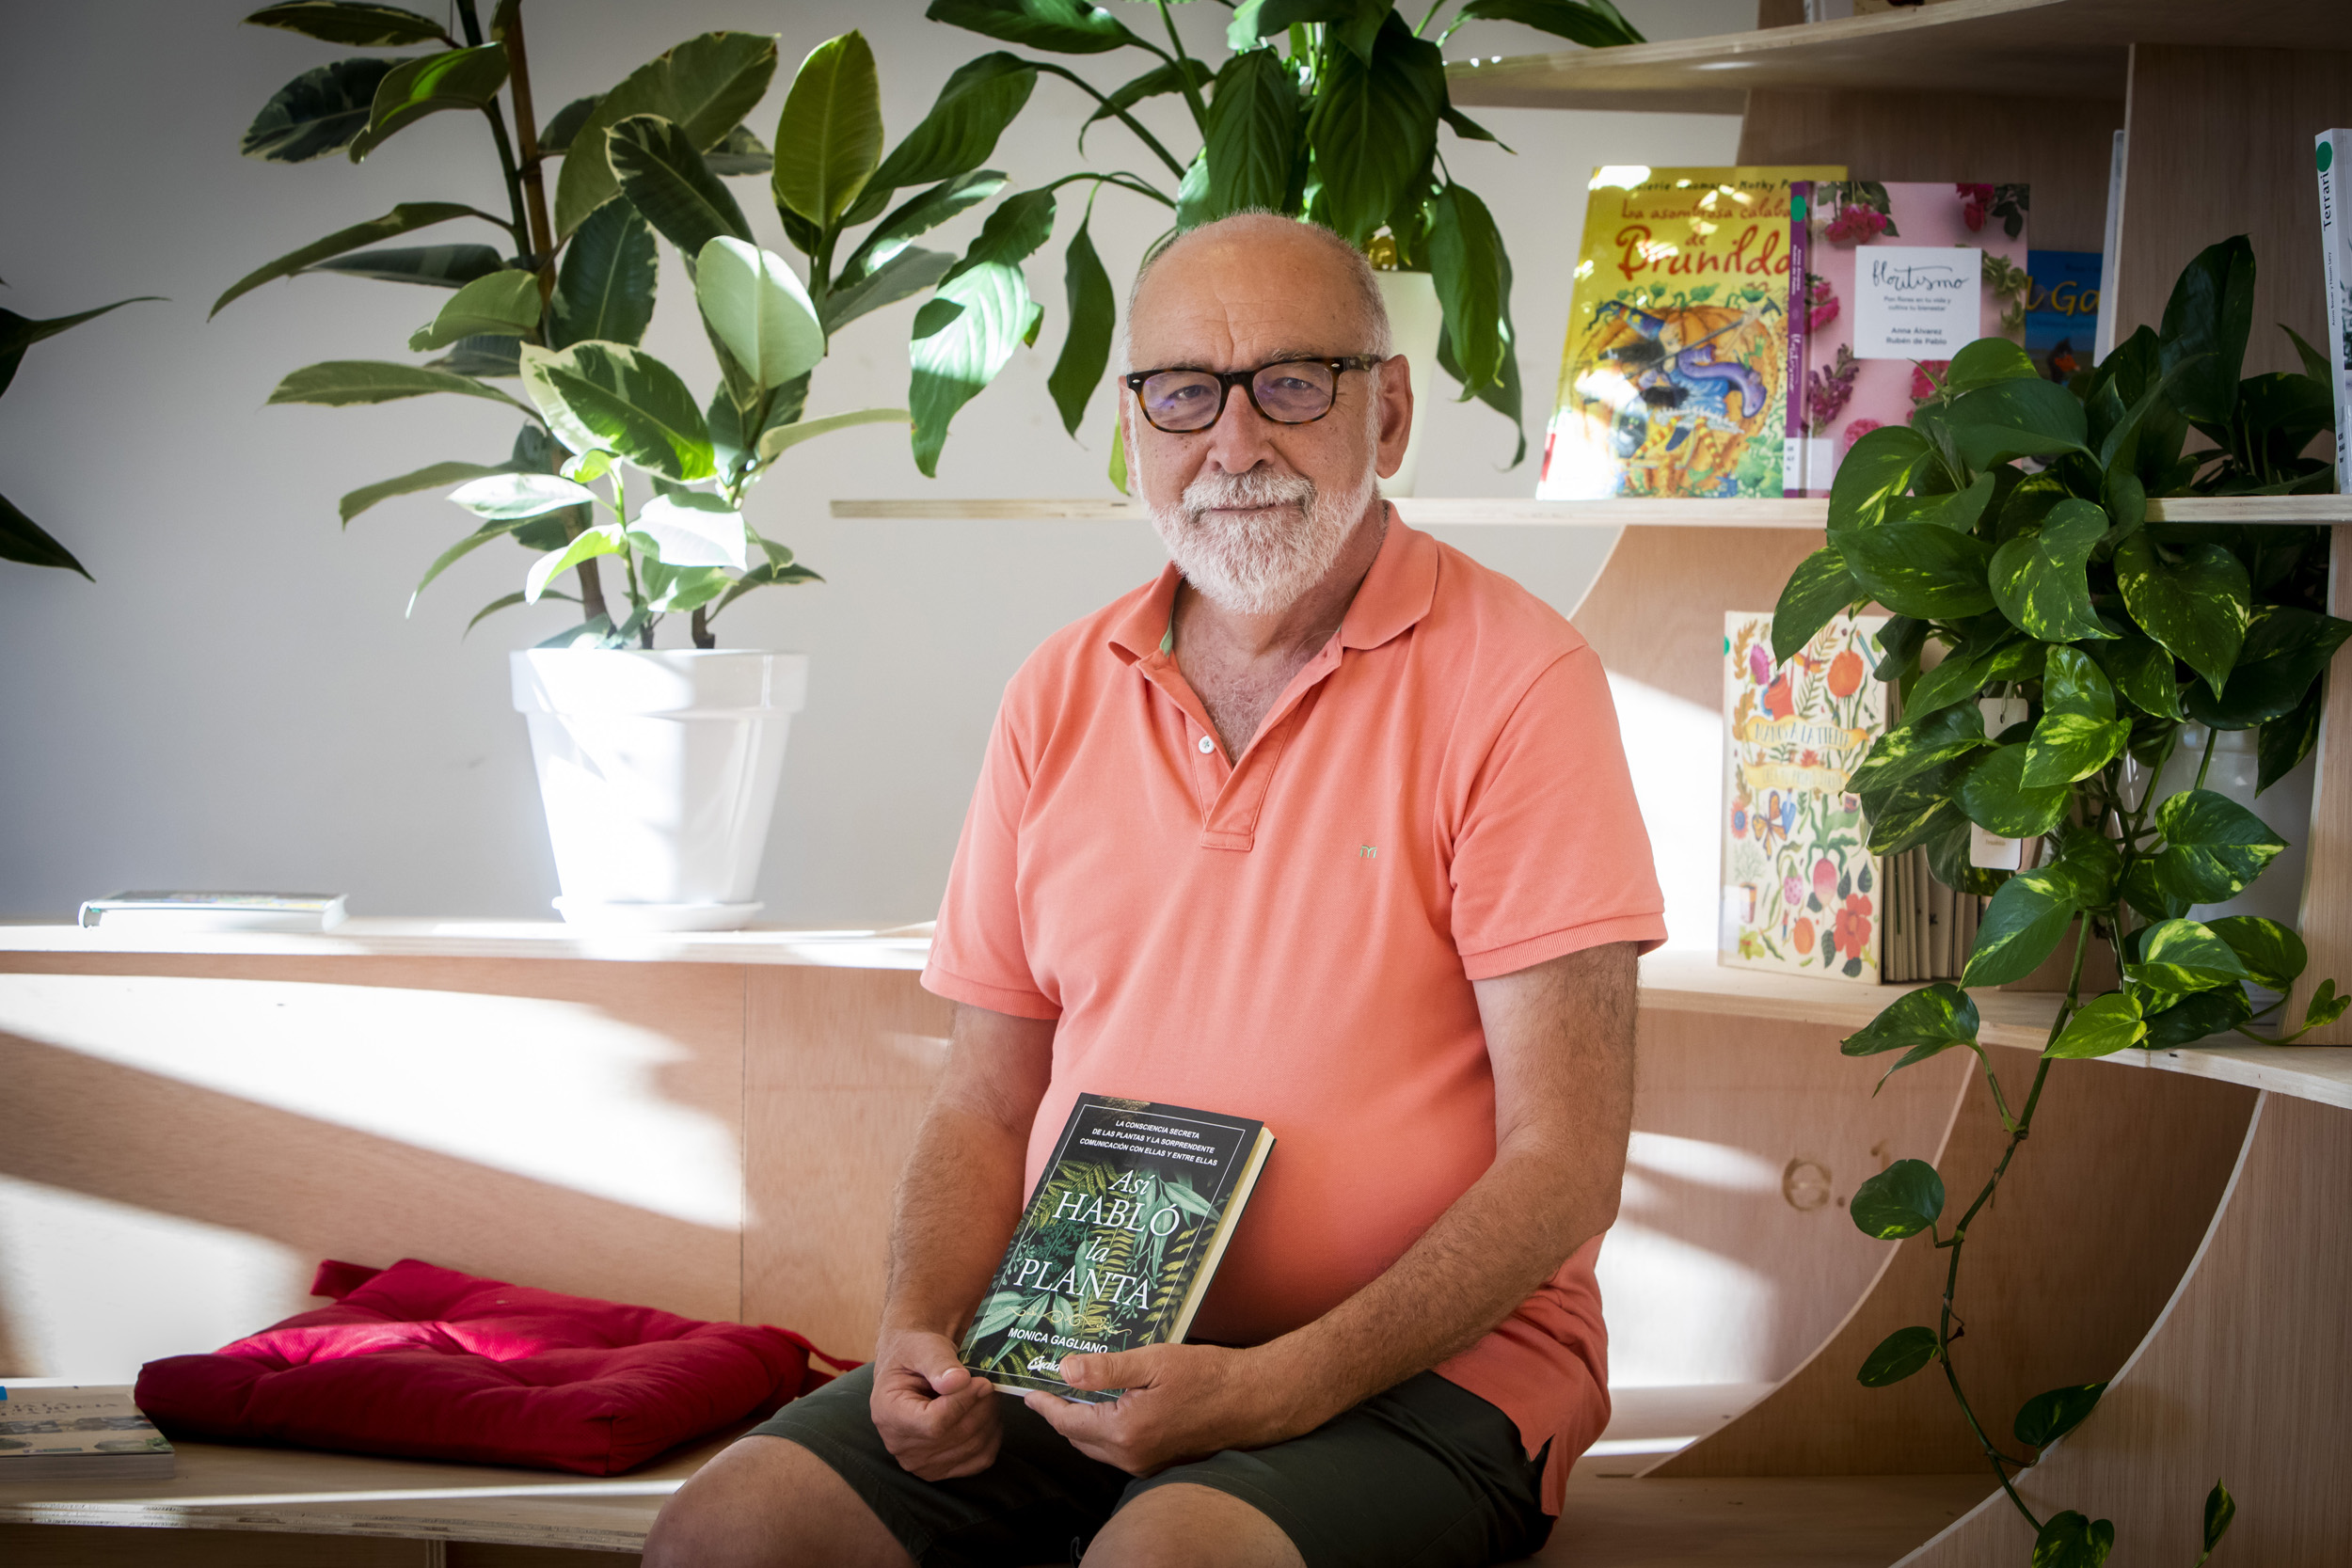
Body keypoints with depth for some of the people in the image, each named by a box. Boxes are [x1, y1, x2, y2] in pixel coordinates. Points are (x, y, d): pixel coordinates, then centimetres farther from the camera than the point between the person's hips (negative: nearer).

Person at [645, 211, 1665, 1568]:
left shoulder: (1514, 678, -7)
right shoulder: (1062, 693, 10)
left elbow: (1563, 1163, -12)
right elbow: (986, 1107, 14)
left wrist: (1267, 1390, -21)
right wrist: (922, 1337, -7)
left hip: (1413, 1362, -4)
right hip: (1076, 1354, 5)